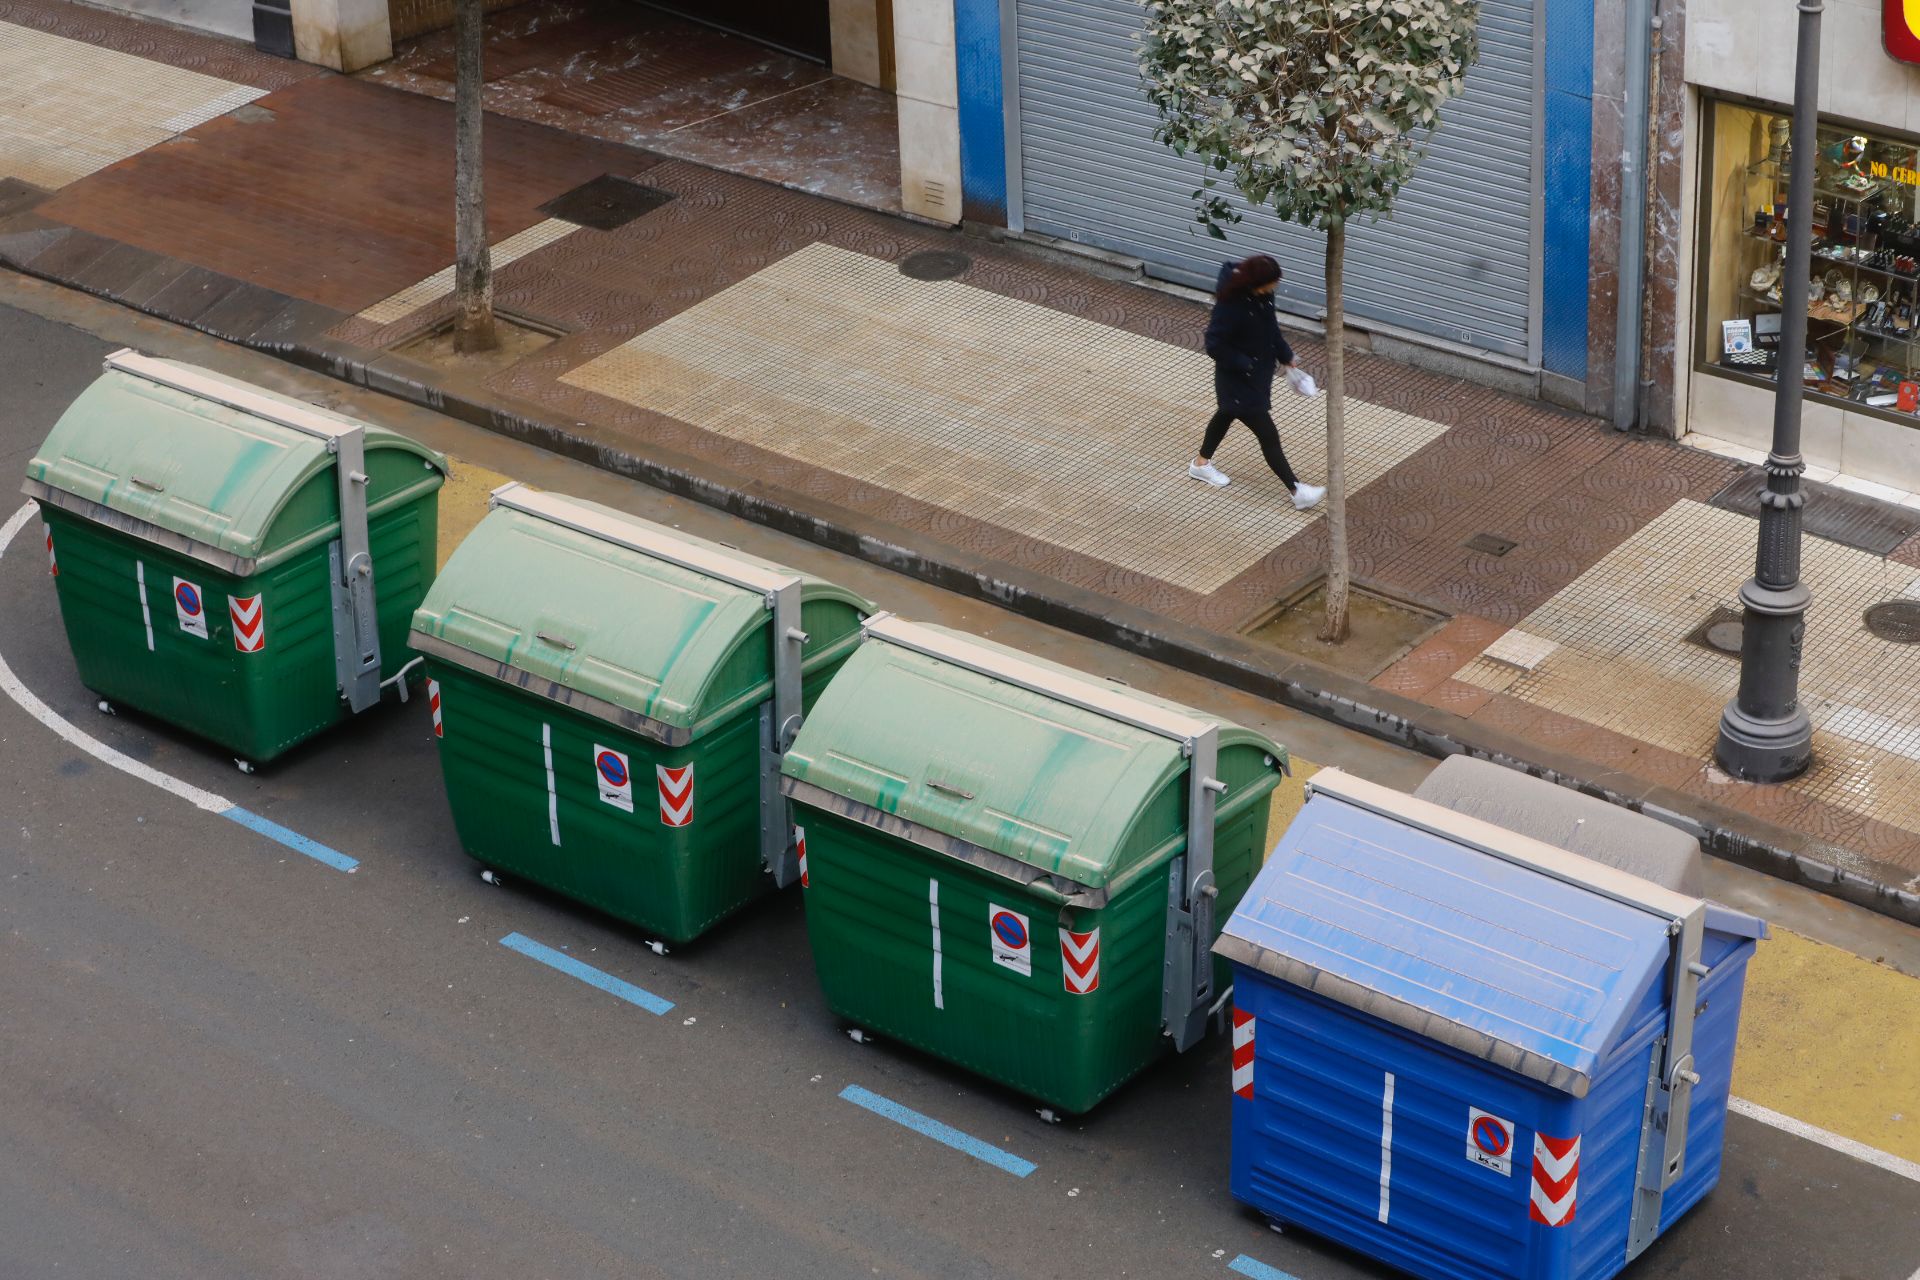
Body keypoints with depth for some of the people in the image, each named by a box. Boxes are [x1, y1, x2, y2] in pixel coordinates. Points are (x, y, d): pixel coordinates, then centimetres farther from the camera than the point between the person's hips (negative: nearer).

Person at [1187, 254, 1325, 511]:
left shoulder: (1262, 295, -11)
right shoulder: (1230, 305, -35)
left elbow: (1270, 326, 6)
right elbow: (1214, 345, -28)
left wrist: (1285, 356, 7)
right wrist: (1245, 365, -23)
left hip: (1260, 371, 9)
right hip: (1238, 379, -9)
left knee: (1227, 414, 30)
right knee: (1268, 435, -2)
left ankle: (1201, 463, 53)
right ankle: (1297, 492, 6)